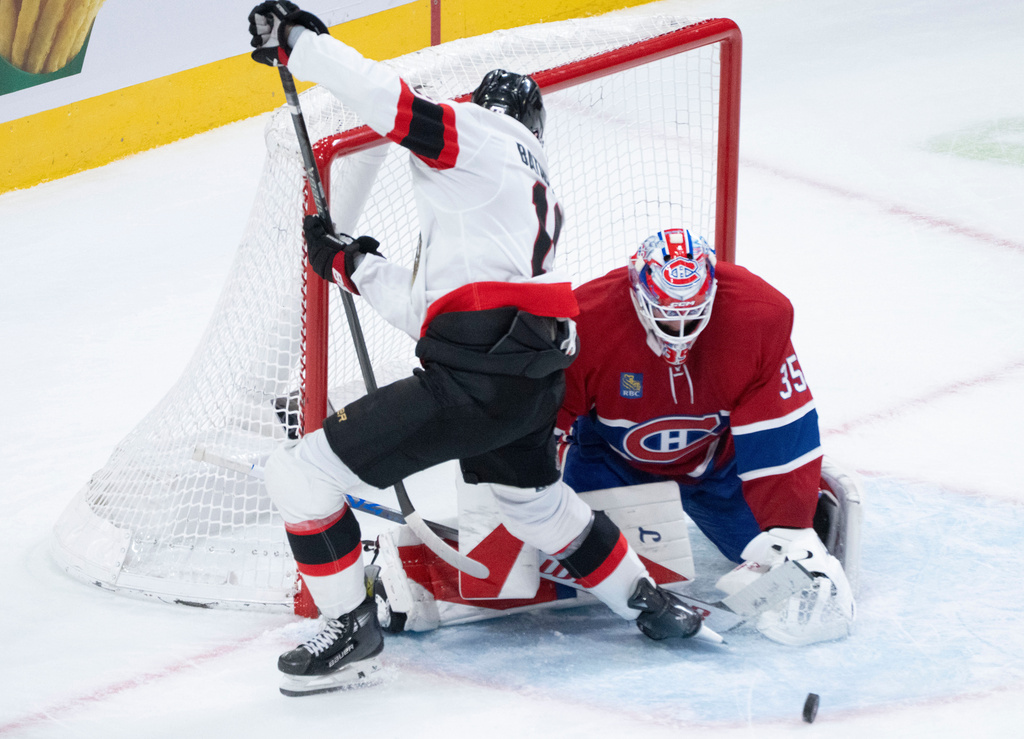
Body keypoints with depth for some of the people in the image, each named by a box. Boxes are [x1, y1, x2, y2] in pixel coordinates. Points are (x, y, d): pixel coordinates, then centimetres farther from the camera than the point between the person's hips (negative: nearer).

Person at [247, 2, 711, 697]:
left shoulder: (483, 136, 5)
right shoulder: (540, 199, 28)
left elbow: (398, 104, -15)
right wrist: (354, 264, 26)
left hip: (479, 377, -10)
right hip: (538, 376, 10)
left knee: (301, 473, -3)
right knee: (533, 498, 38)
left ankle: (352, 630, 4)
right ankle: (647, 601, 45)